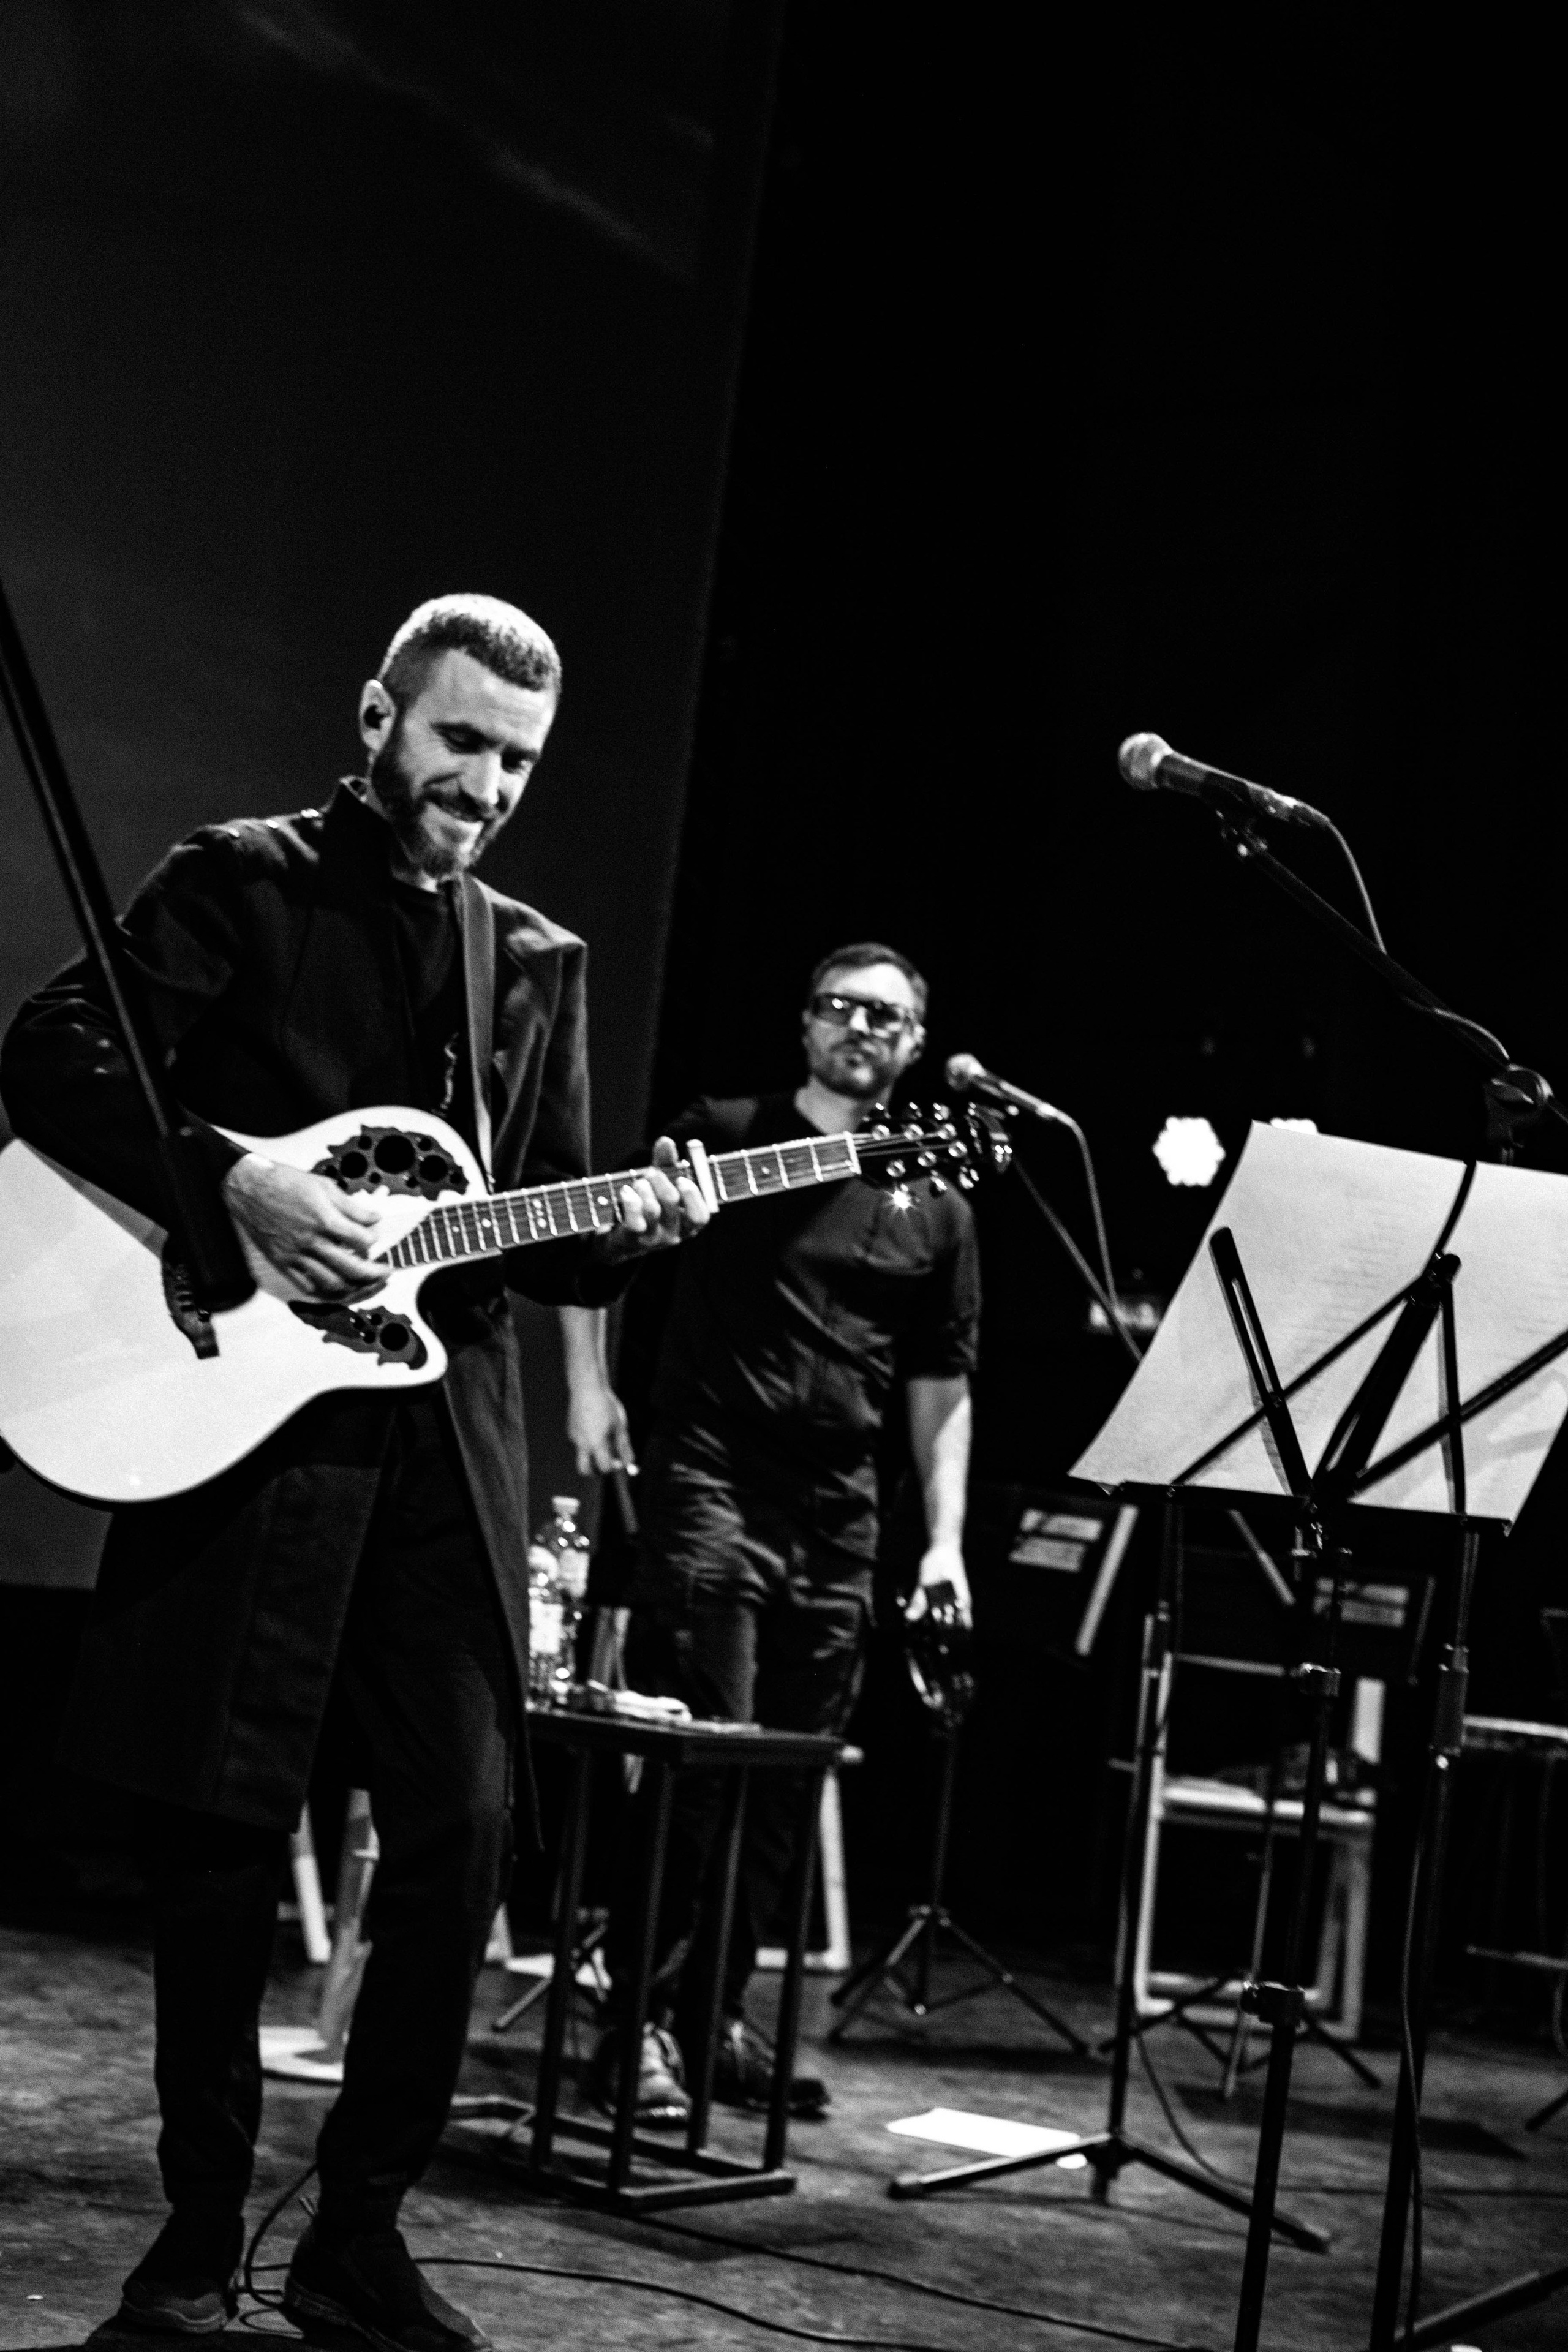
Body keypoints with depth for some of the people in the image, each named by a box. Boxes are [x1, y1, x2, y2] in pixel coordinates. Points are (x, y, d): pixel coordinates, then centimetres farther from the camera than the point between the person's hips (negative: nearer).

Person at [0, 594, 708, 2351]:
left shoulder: (539, 963, 17)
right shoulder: (237, 884, 2)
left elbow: (539, 1234, 17)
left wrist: (626, 1228, -5)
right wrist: (238, 1181, -20)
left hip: (442, 1437, 5)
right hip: (246, 1419, -4)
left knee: (464, 1828, -1)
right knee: (219, 1836, 1)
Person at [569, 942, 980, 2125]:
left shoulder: (937, 1208, 14)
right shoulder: (722, 1135, 5)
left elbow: (941, 1391, 15)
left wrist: (947, 1537, 6)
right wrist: (589, 1383, -6)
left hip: (837, 1515, 4)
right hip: (709, 1481, -4)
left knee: (784, 1784, 6)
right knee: (706, 1759, -11)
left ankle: (719, 2016, 17)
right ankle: (641, 2023, -6)